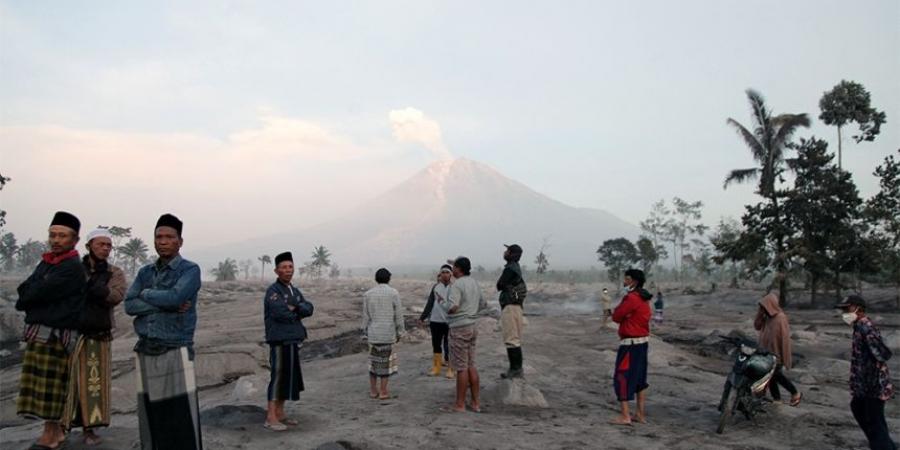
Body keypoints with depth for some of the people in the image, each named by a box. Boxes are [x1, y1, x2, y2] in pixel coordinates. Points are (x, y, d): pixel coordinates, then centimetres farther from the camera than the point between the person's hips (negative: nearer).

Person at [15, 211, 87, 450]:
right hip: (37, 332, 8)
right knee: (42, 386, 12)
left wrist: (24, 300, 1)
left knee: (50, 387, -2)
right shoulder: (46, 263, 16)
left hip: (55, 334, -8)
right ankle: (55, 430, 22)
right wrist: (34, 295, -10)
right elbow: (24, 289, 9)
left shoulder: (72, 267, -12)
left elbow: (39, 294, -16)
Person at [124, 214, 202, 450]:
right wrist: (166, 305, -12)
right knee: (149, 418, 10)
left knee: (182, 420, -6)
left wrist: (146, 293, -3)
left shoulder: (190, 270, -2)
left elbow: (175, 297, -19)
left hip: (176, 352, -5)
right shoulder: (145, 272, 13)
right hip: (144, 352, 5)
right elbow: (129, 305, 1)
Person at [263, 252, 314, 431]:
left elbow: (309, 309, 3)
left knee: (289, 377, 10)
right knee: (278, 377, -7)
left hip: (293, 340, 8)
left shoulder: (295, 291, 16)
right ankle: (270, 418, -3)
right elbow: (279, 312, -23)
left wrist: (293, 307, -14)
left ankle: (280, 414, 19)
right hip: (279, 341, -8)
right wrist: (297, 313, -6)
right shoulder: (273, 290, -9)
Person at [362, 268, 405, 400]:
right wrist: (399, 333, 5)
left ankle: (373, 390, 16)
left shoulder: (367, 294, 1)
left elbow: (365, 316, 3)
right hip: (388, 334, -3)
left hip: (373, 333, 3)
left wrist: (367, 332, 13)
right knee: (386, 362, 5)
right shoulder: (394, 293, -7)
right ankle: (383, 391, 6)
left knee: (373, 361, 13)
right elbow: (398, 315, -5)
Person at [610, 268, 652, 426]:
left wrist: (620, 305, 1)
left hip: (630, 343, -10)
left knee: (622, 378, -4)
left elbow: (616, 317, -12)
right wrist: (625, 315, 2)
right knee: (640, 378, 15)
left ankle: (625, 416, -4)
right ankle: (641, 414, 21)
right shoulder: (644, 299, 13)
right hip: (643, 341, 10)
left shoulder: (631, 298, -18)